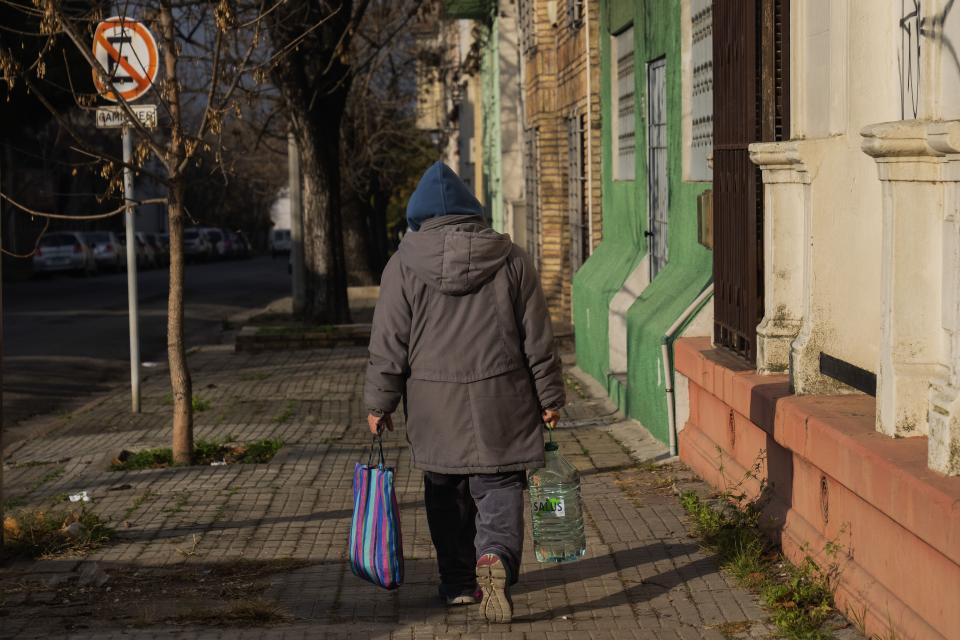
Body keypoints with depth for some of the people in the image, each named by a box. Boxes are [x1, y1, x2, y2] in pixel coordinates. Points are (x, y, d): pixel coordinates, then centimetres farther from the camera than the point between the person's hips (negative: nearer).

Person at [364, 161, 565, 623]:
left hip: (435, 407, 0)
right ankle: (496, 556, -22)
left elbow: (388, 345, -2)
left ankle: (458, 583, 20)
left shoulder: (405, 264, -2)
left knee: (446, 494, 14)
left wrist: (379, 403, 7)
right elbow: (538, 339, 4)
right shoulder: (510, 258, 2)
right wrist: (549, 397, 11)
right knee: (499, 488, 3)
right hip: (500, 402, 0)